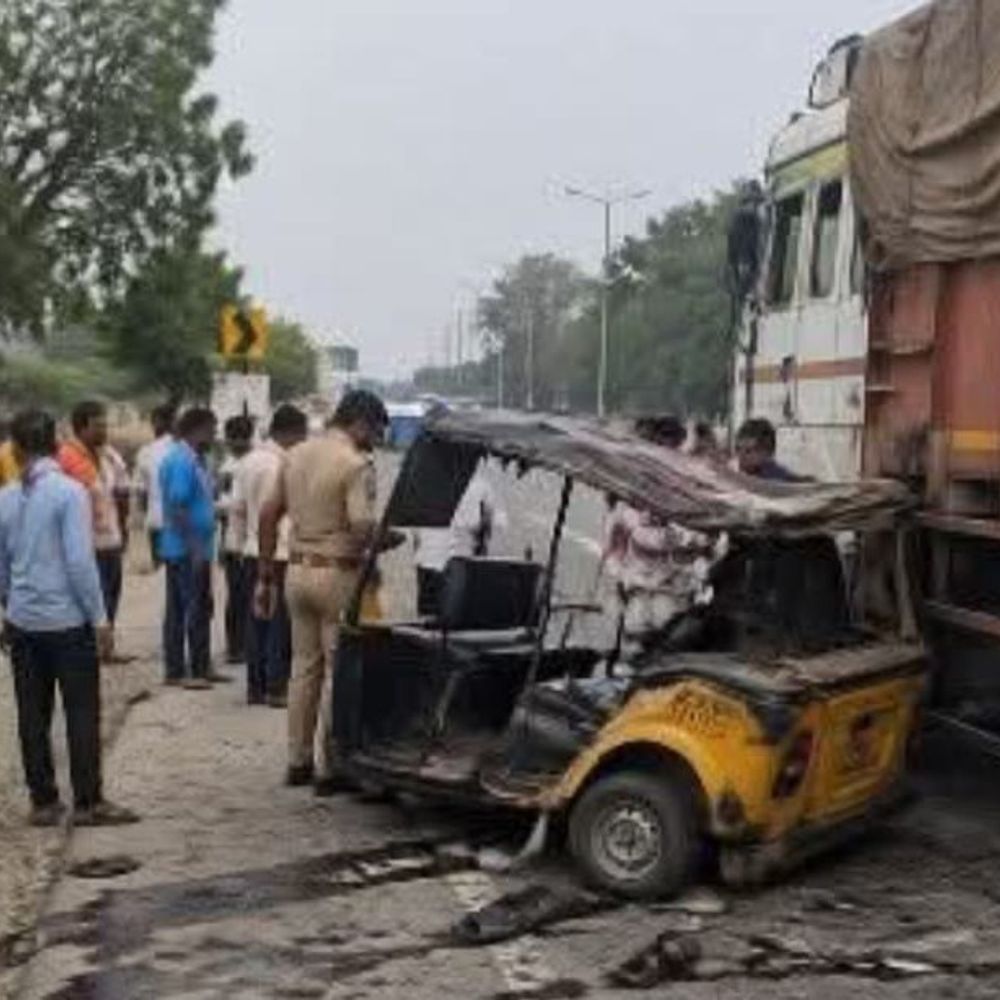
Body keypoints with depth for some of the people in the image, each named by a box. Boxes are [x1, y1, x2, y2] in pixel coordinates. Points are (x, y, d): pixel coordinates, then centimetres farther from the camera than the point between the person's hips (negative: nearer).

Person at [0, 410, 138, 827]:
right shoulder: (69, 493, -10)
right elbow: (80, 561, -15)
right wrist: (100, 619, -10)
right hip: (67, 620, -5)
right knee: (82, 712, 2)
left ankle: (43, 802, 15)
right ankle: (88, 803, 4)